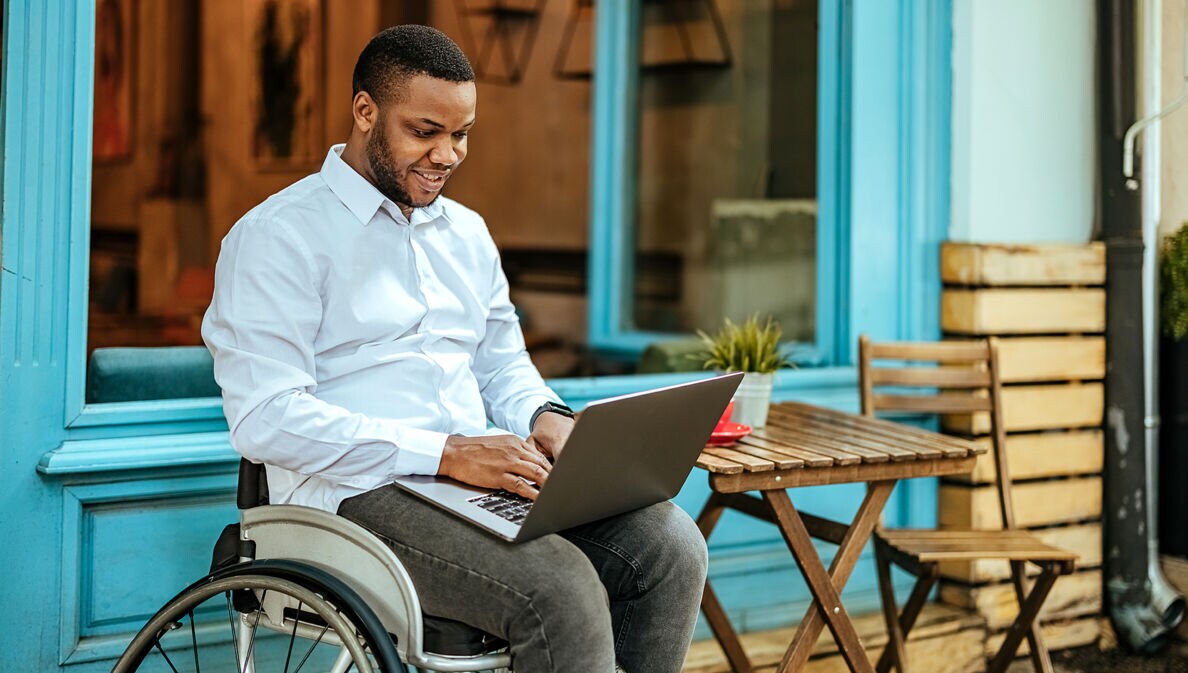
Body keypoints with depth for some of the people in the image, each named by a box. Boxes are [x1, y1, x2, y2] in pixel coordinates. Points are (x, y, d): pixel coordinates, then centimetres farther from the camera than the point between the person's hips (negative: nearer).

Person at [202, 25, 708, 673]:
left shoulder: (467, 232, 20)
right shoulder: (279, 235, -4)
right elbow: (264, 418, -15)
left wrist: (545, 416, 2)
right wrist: (446, 452, -22)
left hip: (485, 480, 7)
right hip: (359, 496, -7)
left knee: (670, 542, -16)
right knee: (561, 588, -31)